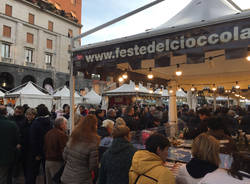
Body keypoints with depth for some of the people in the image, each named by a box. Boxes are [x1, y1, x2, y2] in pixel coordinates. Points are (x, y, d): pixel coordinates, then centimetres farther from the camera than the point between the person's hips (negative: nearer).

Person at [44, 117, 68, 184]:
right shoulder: (62, 134, -18)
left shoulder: (48, 133, 8)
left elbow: (45, 148, 16)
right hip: (57, 163, -8)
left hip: (47, 161, 8)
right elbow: (64, 150, -21)